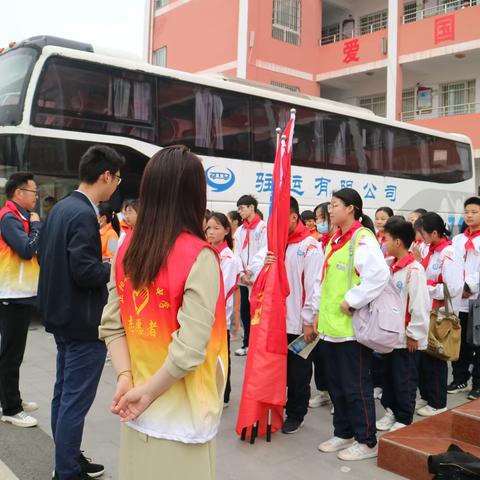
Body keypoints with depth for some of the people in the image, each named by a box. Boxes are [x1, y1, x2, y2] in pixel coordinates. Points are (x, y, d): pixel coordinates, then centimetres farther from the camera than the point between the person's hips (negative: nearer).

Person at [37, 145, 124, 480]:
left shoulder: (61, 207, 8)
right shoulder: (84, 214, -21)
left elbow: (45, 256, 14)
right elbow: (85, 271, -28)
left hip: (63, 315, 10)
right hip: (84, 320, -10)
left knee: (64, 394, 19)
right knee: (75, 400, 1)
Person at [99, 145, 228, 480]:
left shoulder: (127, 250, -2)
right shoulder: (199, 257, -20)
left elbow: (111, 325, -1)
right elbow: (190, 348, -25)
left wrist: (126, 378, -6)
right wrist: (148, 392, -14)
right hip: (181, 415, -5)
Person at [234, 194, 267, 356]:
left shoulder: (263, 227, -5)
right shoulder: (240, 230, 14)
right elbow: (237, 253, 8)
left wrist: (251, 271, -13)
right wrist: (242, 273, -6)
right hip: (243, 279, 6)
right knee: (244, 311, 11)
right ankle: (248, 343, 22)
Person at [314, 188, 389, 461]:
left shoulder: (362, 238, -12)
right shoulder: (335, 240, 15)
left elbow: (380, 274, -26)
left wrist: (352, 301, -21)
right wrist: (319, 314, 17)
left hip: (352, 326, -9)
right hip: (331, 325, 9)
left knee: (356, 386, 2)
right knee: (336, 385, 17)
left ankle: (366, 441, 16)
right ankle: (344, 434, 31)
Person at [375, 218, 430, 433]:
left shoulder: (414, 270, -19)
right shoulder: (391, 267, 7)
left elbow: (420, 305, -20)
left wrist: (413, 334, -16)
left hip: (406, 339, -8)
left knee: (405, 380, 6)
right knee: (388, 375, 18)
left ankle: (404, 419, 20)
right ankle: (390, 410, 34)